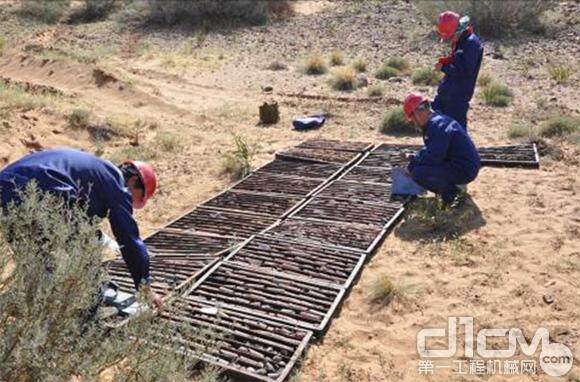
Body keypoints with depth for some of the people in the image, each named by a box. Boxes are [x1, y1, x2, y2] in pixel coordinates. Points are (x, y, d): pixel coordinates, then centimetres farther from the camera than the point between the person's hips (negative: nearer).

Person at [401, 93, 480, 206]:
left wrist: (412, 164, -13)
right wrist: (413, 157, 11)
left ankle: (450, 194, -4)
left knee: (417, 173, -23)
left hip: (464, 171, -11)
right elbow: (430, 150, 24)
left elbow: (433, 156, -26)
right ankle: (450, 190, 16)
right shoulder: (438, 120, 13)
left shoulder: (437, 125, -21)